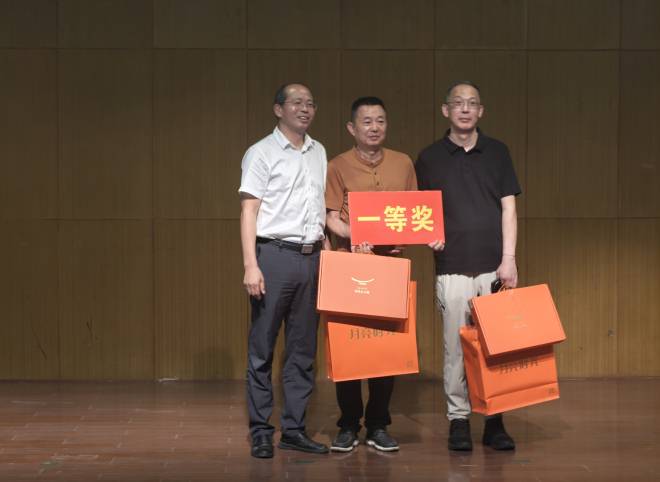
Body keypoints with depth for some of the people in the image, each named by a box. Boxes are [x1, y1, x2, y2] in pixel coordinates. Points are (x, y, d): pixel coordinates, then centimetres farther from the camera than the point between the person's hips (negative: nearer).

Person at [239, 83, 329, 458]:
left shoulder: (319, 153, 15)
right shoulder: (262, 153, -1)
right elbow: (249, 210, -6)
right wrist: (251, 265, -14)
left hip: (311, 257, 5)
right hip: (274, 254, -5)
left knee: (304, 349, 7)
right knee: (263, 347, -1)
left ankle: (295, 429, 14)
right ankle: (261, 431, 5)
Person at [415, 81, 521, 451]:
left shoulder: (497, 152, 9)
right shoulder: (430, 158, 8)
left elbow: (508, 208, 6)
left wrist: (509, 259, -3)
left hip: (494, 267, 1)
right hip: (453, 268, 0)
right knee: (456, 346, 0)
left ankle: (495, 419, 10)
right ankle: (459, 419, 9)